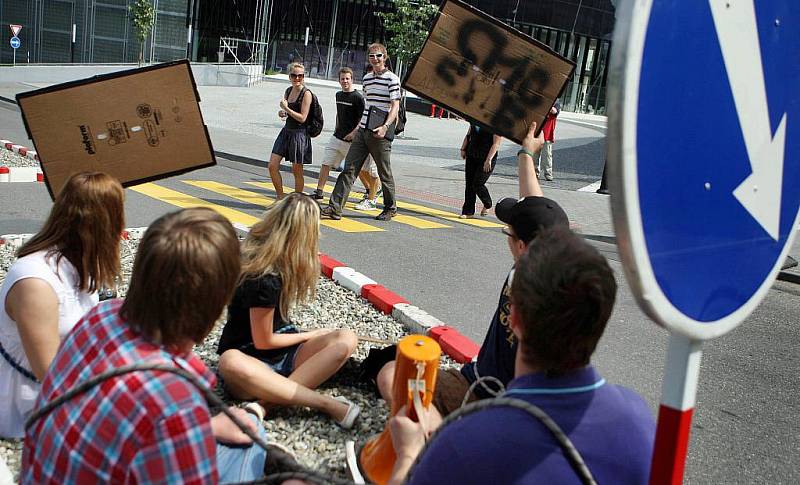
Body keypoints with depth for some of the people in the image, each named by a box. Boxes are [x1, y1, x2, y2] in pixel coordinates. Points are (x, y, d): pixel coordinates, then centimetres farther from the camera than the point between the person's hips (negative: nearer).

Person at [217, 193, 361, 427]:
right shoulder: (266, 281, -24)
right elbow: (263, 341, -15)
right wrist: (311, 335, -2)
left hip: (281, 351, 8)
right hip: (252, 357, -8)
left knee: (346, 340, -20)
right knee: (231, 363, -45)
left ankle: (272, 400, -31)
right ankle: (327, 404, -43)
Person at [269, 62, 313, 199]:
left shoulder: (306, 94, -12)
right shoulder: (288, 91, 9)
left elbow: (302, 118, -17)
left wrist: (286, 108, -17)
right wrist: (282, 113, 1)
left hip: (299, 134, -7)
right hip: (286, 131, 7)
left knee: (296, 170, 4)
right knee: (272, 166, 2)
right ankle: (280, 198, 15)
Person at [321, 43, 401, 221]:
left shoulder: (392, 79, -6)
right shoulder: (366, 78, 15)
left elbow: (395, 106, -12)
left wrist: (385, 126, -24)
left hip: (380, 133, -6)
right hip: (362, 131, 6)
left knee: (384, 173, 5)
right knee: (349, 169, -1)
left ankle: (390, 208, 22)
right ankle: (335, 208, -3)